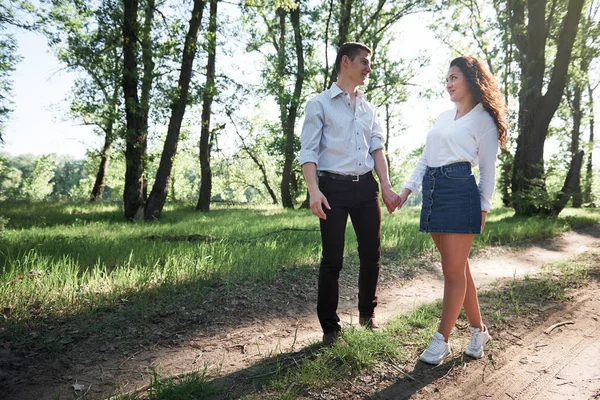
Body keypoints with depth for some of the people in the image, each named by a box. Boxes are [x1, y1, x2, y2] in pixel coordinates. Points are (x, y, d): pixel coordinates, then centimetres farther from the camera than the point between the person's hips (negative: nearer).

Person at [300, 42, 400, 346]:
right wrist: (314, 191, -19)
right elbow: (308, 152, -6)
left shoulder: (368, 107, 18)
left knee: (371, 254, 10)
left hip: (366, 186, 5)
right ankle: (330, 327, 14)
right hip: (334, 186, -5)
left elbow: (377, 148, 13)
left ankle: (367, 315, 31)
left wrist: (386, 187, 2)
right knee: (332, 260, -2)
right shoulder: (320, 104, 1)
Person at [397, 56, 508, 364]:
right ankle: (478, 330, 25)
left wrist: (483, 207, -3)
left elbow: (488, 168, 1)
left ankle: (441, 340, 7)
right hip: (432, 191, 7)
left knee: (453, 271, -2)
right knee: (458, 268, 12)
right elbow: (425, 157, 19)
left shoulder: (483, 119, 3)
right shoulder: (443, 117, 21)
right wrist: (407, 189, 10)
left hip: (460, 192, -7)